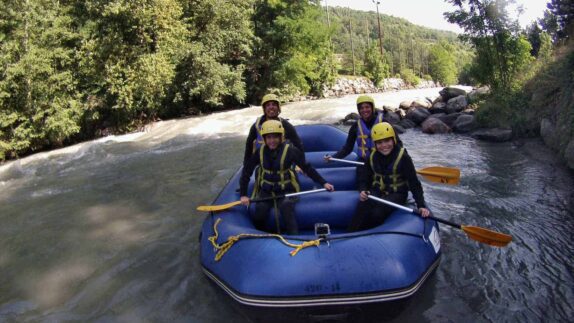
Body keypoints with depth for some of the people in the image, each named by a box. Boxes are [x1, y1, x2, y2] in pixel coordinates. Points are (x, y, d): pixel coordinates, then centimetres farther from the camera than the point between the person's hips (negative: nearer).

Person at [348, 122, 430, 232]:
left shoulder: (403, 157, -12)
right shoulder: (372, 157, 1)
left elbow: (414, 183, -12)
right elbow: (364, 178, 7)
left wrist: (421, 205, -18)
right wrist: (362, 191, -16)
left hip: (396, 193, -3)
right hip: (377, 191, 3)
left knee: (377, 214, -30)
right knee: (362, 208, -29)